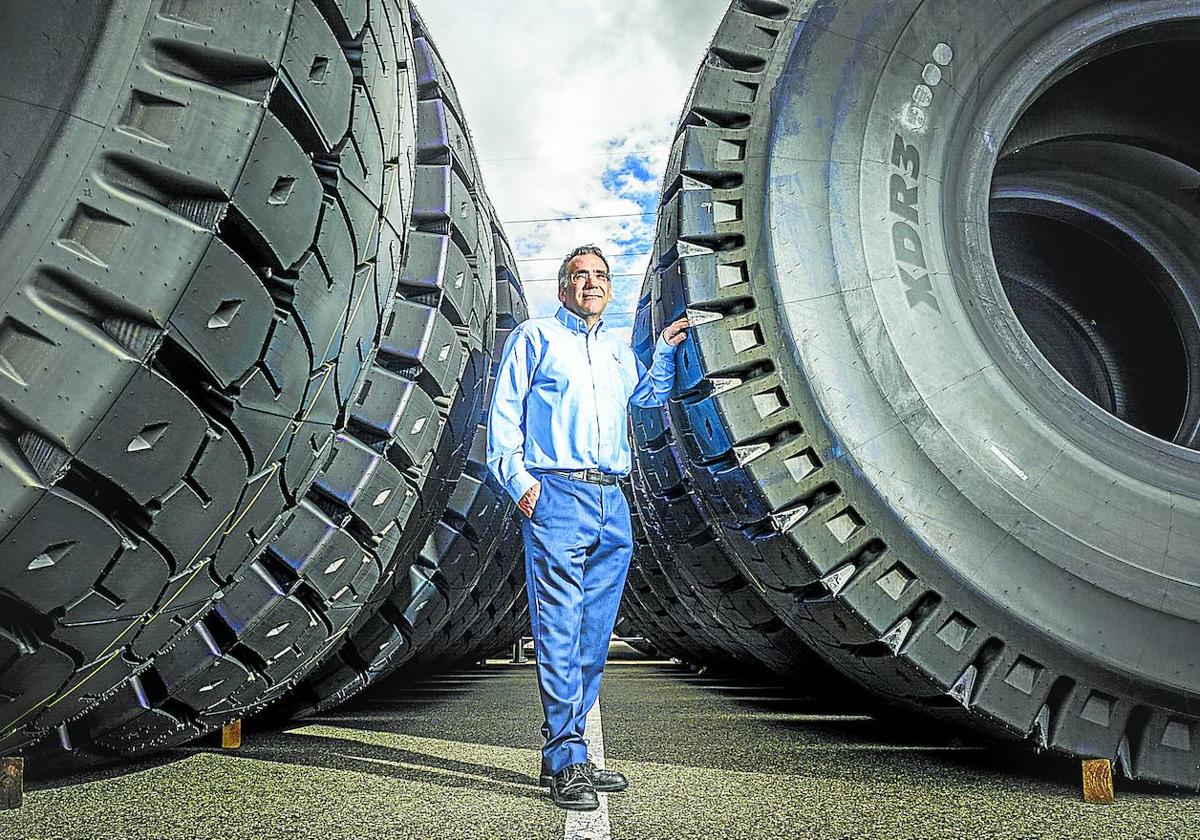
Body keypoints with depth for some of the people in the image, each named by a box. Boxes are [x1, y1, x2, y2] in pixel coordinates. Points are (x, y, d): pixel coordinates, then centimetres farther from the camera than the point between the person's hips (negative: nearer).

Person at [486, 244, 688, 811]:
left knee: (594, 635, 8)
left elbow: (651, 393, 41)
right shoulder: (535, 337, 6)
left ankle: (562, 754, 19)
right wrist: (517, 478, -13)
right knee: (559, 629, -9)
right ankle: (566, 763, -2)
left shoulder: (616, 349, 23)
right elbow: (504, 412, -1)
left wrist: (666, 348, 24)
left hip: (612, 504, 7)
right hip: (555, 497, -6)